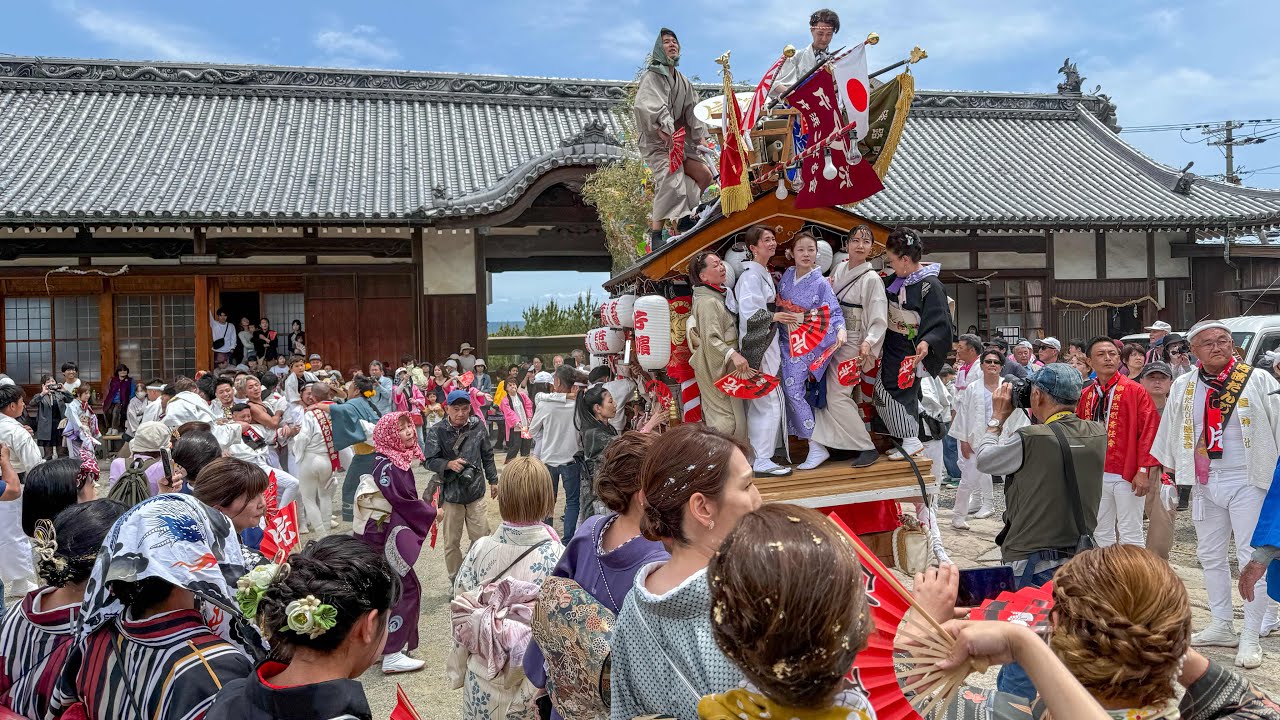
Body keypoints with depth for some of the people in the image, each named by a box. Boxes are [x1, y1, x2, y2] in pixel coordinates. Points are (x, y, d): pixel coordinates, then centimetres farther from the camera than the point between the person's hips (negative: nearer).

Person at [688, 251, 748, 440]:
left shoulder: (720, 296, 13)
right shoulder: (708, 302, -19)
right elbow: (711, 339, -28)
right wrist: (732, 354, -40)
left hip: (725, 366, 10)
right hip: (716, 368, -10)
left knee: (716, 415, 14)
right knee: (728, 417, -8)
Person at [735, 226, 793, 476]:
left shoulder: (764, 273, 17)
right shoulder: (751, 275, -14)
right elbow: (748, 312, -25)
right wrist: (774, 317, -31)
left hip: (767, 343, 10)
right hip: (757, 345, -10)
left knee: (758, 403, 12)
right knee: (770, 401, -9)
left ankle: (756, 456, 18)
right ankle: (761, 460, -4)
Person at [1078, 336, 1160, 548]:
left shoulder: (1134, 391, -6)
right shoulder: (1085, 396, 8)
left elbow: (1148, 431, -10)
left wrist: (1143, 470, -15)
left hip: (1127, 475, -5)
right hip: (1096, 476, 5)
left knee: (1130, 534, 0)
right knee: (1103, 533, 13)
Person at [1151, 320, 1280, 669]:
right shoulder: (1183, 387, 7)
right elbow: (1169, 433, 15)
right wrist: (1173, 474, 17)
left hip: (1247, 481, -5)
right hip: (1204, 483, 5)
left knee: (1251, 558, -3)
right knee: (1210, 556, 13)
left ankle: (1250, 638, 4)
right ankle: (1222, 626, 27)